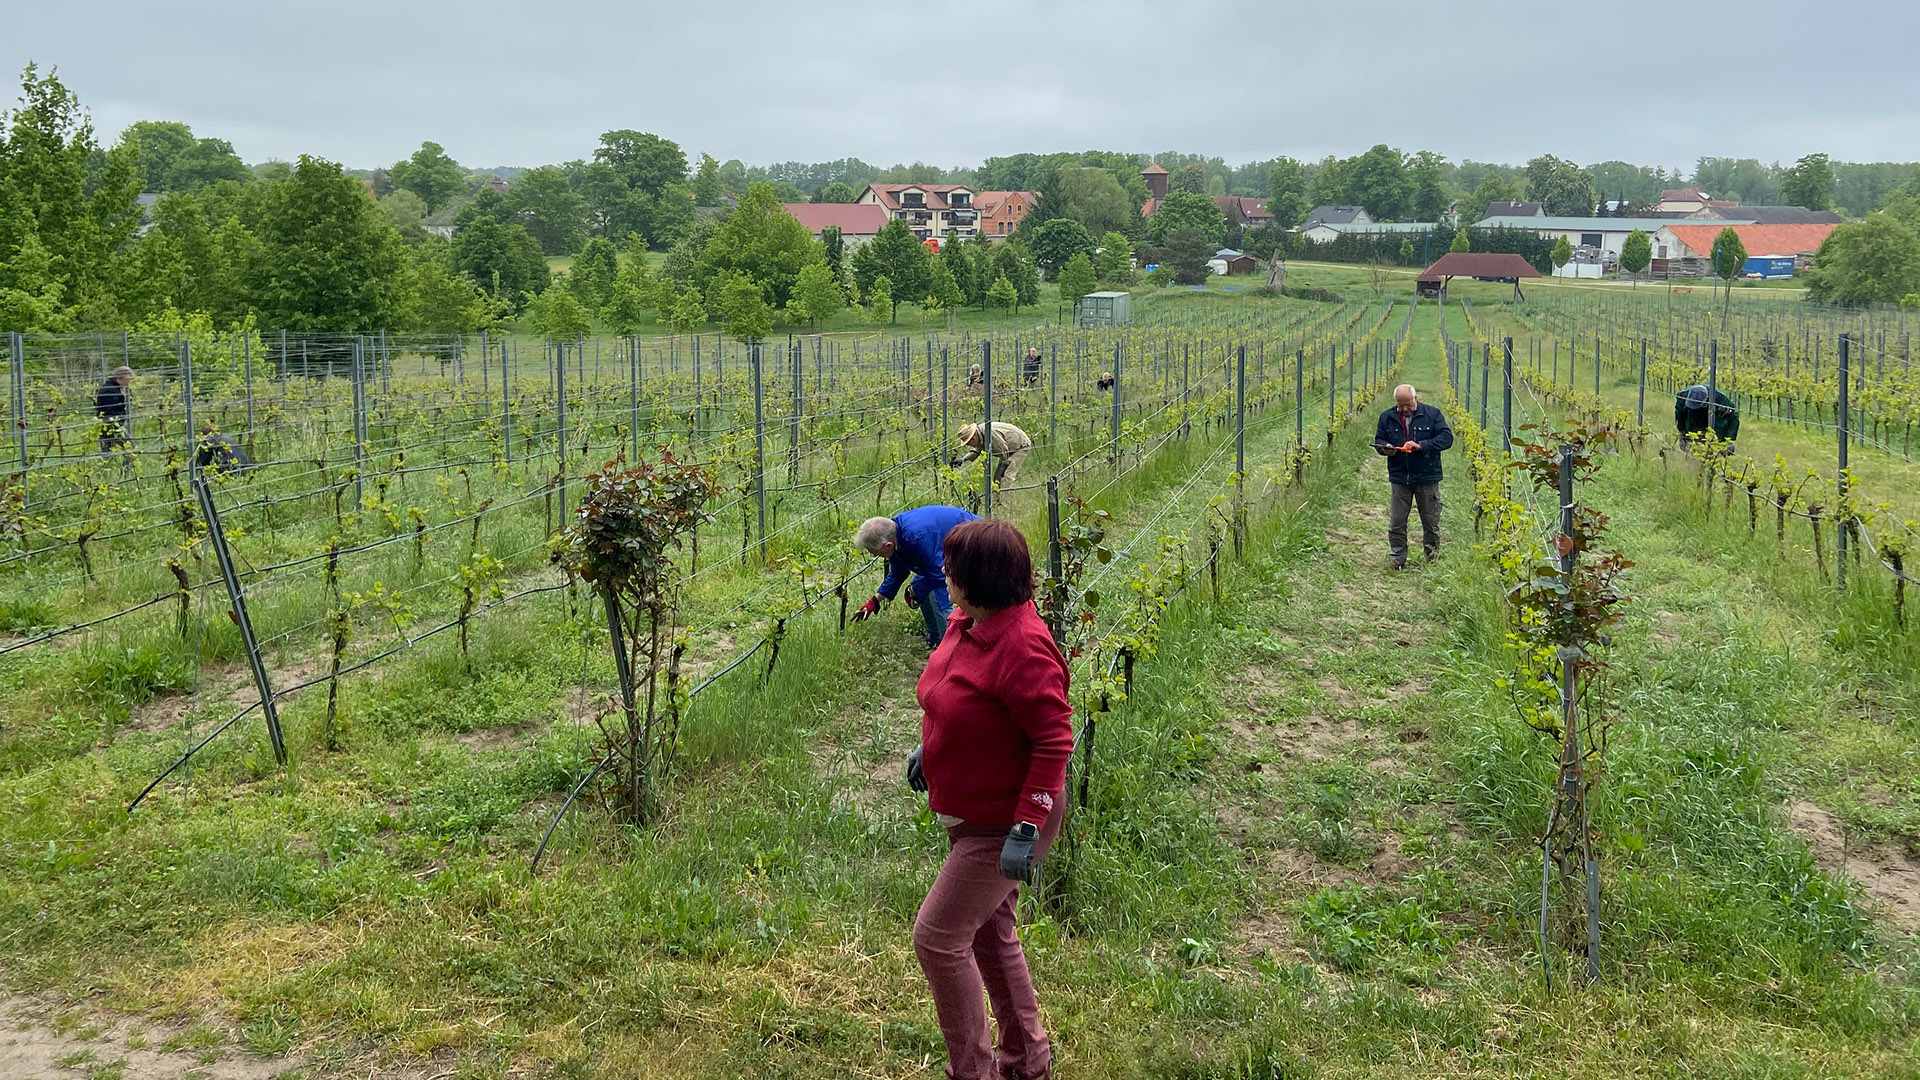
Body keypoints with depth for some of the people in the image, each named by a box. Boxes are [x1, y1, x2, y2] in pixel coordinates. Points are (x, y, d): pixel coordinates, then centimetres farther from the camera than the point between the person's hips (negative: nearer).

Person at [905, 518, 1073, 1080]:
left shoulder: (1022, 645, -29)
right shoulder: (967, 624, 0)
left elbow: (1054, 739, -28)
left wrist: (1028, 828, -29)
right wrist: (929, 746, 19)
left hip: (1002, 826, -10)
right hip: (974, 816, 10)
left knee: (938, 936, -5)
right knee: (988, 933, 22)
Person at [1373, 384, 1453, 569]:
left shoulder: (1432, 414, -3)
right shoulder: (1387, 417, 5)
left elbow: (1446, 437, -8)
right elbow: (1378, 440, 14)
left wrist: (1421, 445, -20)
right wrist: (1386, 448, -10)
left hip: (1427, 477, -2)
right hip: (1399, 477, 2)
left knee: (1431, 522, 7)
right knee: (1396, 522, 2)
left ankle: (1433, 559, 19)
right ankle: (1397, 559, 11)